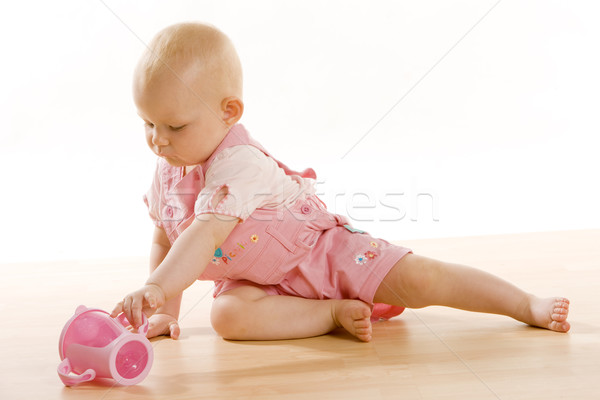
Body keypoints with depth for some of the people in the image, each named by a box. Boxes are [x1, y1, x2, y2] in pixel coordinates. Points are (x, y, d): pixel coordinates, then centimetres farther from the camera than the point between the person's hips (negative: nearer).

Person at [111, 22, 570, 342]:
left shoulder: (238, 162, -32)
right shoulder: (168, 172, -5)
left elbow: (207, 232, -45)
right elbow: (165, 241, 7)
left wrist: (157, 287, -55)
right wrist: (167, 310, 1)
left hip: (321, 249, -6)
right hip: (256, 279, 6)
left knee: (421, 280, -15)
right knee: (228, 314, -28)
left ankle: (528, 305, 4)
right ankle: (333, 312, -15)